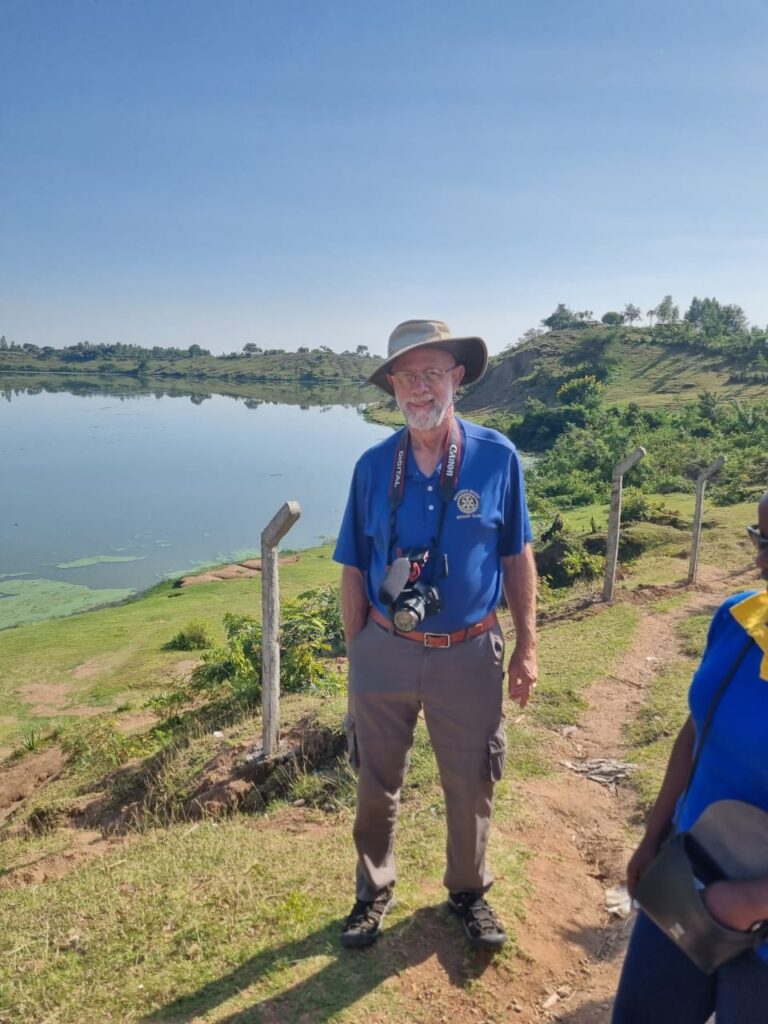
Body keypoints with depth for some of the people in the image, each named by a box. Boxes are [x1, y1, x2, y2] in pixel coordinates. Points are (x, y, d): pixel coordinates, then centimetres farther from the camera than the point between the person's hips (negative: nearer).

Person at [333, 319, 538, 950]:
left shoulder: (497, 457, -7)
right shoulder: (374, 466, -4)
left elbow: (517, 558, 0)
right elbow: (355, 571, 2)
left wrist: (527, 647, 1)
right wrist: (356, 654, 4)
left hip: (468, 655, 0)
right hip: (385, 653, 1)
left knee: (471, 786, 17)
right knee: (377, 786, 17)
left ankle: (469, 891, 45)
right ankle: (375, 891, 44)